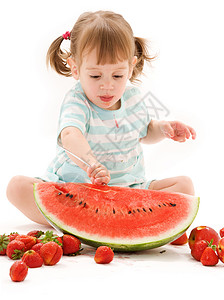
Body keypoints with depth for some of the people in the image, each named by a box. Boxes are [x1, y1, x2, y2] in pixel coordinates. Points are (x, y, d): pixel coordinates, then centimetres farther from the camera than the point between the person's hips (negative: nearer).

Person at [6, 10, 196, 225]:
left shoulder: (133, 97, 2)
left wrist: (163, 128, 0)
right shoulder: (77, 102, -17)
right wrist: (90, 164, -62)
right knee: (17, 186, -24)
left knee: (185, 185, -14)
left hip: (129, 188, 4)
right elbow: (70, 135, -41)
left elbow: (144, 132, 23)